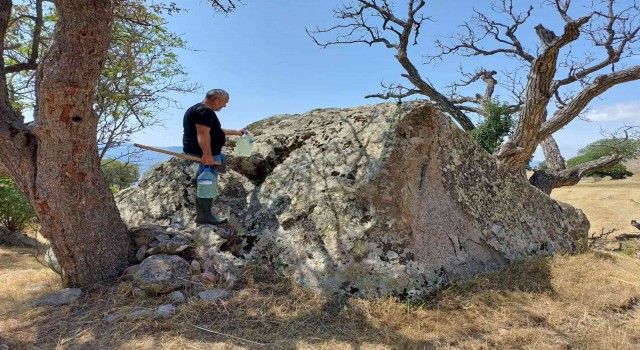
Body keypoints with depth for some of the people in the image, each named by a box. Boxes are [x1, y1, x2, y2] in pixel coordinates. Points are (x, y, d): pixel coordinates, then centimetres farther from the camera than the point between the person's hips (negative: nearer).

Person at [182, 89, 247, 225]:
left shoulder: (198, 109, 18)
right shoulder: (204, 111, -17)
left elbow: (215, 131, 28)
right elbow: (203, 134, -30)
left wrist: (235, 132, 31)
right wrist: (207, 154, -36)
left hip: (201, 151, 10)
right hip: (205, 153, -10)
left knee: (221, 158, 32)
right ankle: (204, 216, 3)